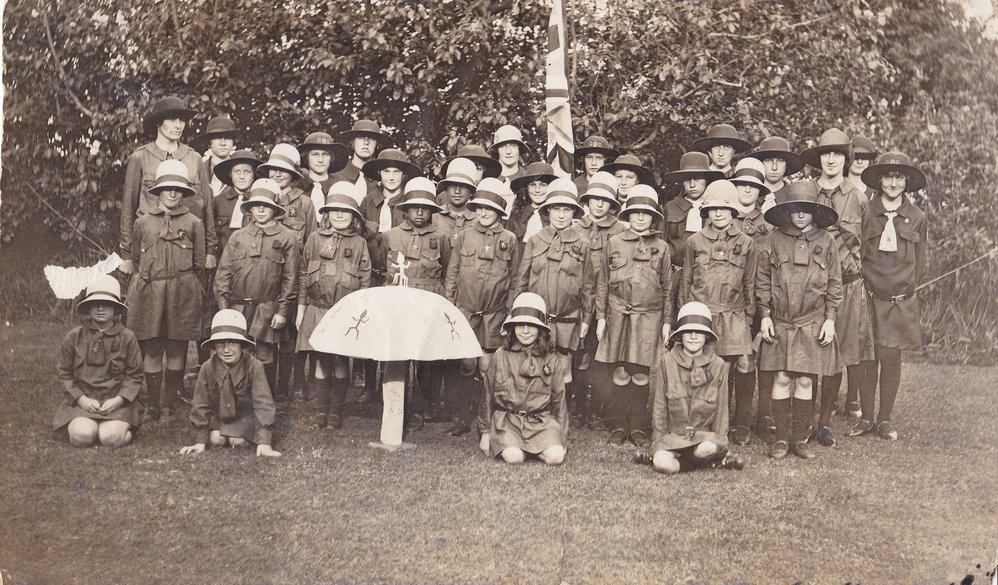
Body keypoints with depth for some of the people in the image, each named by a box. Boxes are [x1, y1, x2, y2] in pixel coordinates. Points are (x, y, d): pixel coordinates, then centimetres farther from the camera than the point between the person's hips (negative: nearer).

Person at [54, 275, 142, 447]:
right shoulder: (74, 337, 5)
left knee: (112, 438, -27)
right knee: (82, 436, -25)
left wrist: (119, 399, -12)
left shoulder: (127, 337, 3)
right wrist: (81, 399, -7)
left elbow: (134, 375, 3)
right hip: (83, 399, 1)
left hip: (116, 401, -1)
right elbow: (64, 373, 8)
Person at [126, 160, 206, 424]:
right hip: (149, 293, 1)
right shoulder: (143, 222, 10)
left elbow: (200, 265, 9)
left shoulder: (193, 223, 5)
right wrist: (147, 281, 14)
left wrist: (185, 288, 8)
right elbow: (135, 260, 18)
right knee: (151, 352, 2)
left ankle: (168, 406, 12)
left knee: (176, 352, 2)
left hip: (182, 295, -1)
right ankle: (152, 405, 13)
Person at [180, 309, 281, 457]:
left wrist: (264, 443, -30)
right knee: (216, 440, -19)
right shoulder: (208, 368, -17)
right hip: (219, 416, 3)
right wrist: (200, 441, -9)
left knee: (237, 441, -22)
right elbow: (201, 405, -9)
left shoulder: (254, 366, -25)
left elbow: (263, 402, -25)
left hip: (246, 415, -3)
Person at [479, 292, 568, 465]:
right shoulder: (500, 356, 3)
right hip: (506, 418, -1)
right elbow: (488, 394, 10)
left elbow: (559, 399, 11)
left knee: (556, 456, -23)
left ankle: (534, 446, 7)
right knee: (514, 457, -27)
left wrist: (561, 436, 11)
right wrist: (485, 433, 10)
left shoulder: (552, 360, 5)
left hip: (541, 420, 1)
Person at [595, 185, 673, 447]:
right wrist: (601, 316, 4)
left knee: (641, 376, 2)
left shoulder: (661, 247, 8)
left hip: (649, 317, 0)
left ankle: (638, 428, 13)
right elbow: (603, 283, 9)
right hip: (618, 316, 0)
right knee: (620, 374, 2)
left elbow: (667, 287, 11)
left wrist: (667, 321, 7)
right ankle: (618, 427, 12)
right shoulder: (614, 243, 6)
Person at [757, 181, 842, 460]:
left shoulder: (826, 242, 3)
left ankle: (800, 438, 15)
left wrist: (830, 319, 2)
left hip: (813, 323, 0)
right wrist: (765, 316, 1)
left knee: (805, 381, 3)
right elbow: (762, 280, 5)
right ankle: (781, 439, 10)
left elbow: (835, 284, 7)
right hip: (780, 322, 0)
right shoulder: (774, 240, 1)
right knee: (781, 379, 0)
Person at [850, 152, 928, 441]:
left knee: (891, 358, 4)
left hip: (901, 302, 1)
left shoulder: (917, 218, 4)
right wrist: (863, 285, 1)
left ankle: (885, 418, 18)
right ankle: (866, 416, 16)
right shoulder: (865, 213, 0)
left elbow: (919, 265, 11)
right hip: (868, 298, -1)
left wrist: (905, 290, 5)